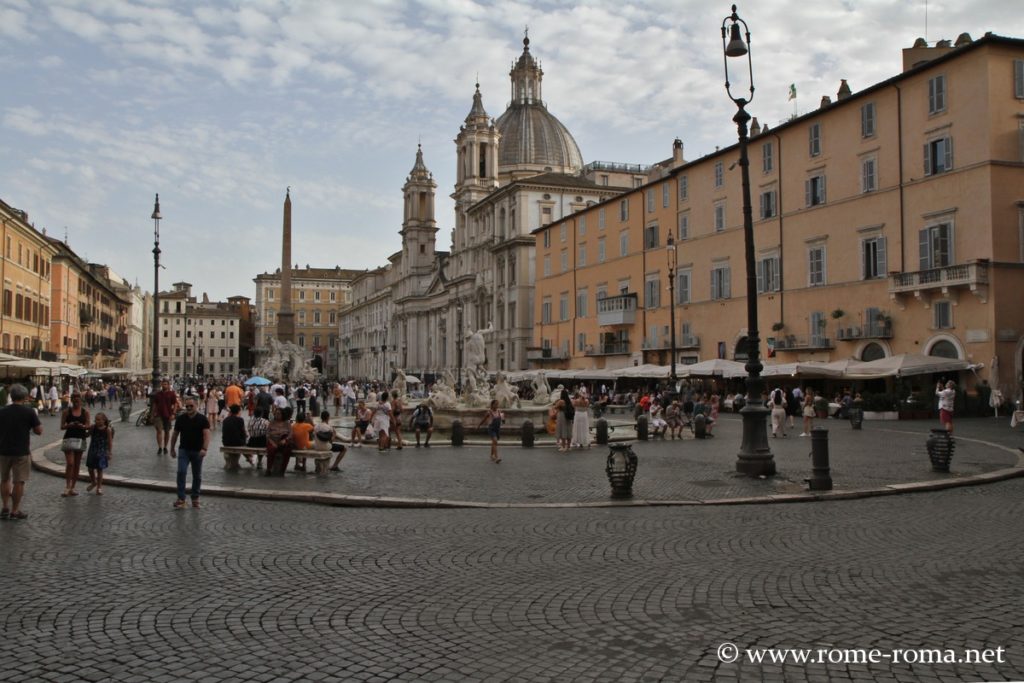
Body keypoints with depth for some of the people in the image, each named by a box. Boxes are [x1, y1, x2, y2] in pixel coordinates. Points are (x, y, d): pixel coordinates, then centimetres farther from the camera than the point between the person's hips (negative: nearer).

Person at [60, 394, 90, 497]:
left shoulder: (85, 412, 5)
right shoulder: (67, 412, 1)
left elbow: (88, 426, 3)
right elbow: (62, 426, -1)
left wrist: (82, 426, -19)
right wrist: (69, 425, -21)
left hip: (80, 439, 3)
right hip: (69, 438, -3)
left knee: (77, 465, 7)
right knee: (70, 463, -14)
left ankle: (72, 488, 16)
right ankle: (67, 487, -9)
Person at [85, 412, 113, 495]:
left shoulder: (108, 429, -8)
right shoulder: (93, 427, -1)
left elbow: (110, 442, -5)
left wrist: (110, 452, -6)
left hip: (102, 451, -3)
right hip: (92, 450, 3)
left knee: (99, 469, 4)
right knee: (90, 468, 9)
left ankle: (99, 487, 16)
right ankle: (93, 482, 35)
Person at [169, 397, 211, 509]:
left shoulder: (202, 419, -7)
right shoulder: (180, 419, 1)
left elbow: (206, 434, -17)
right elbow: (175, 434, 11)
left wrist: (204, 449, -31)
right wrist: (172, 449, 12)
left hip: (197, 451, -1)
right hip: (184, 450, 1)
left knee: (197, 476, 8)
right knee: (181, 472, -15)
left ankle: (195, 498, 22)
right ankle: (181, 499, -13)